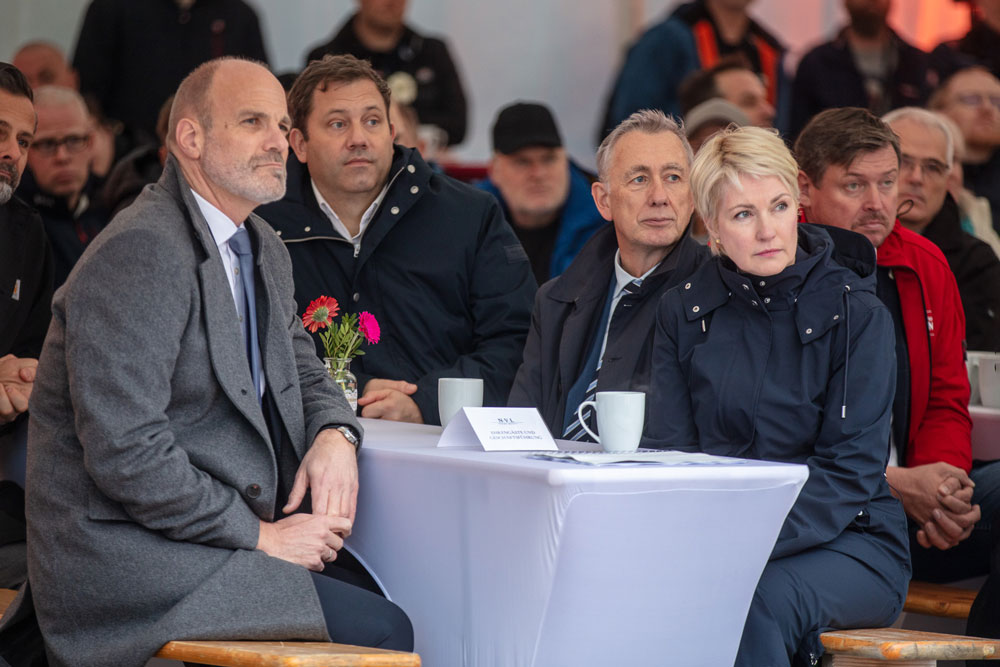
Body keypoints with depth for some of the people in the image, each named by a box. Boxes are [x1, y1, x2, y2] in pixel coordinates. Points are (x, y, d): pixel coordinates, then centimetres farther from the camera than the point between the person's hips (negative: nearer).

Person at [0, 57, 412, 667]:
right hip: (123, 562, -9)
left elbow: (305, 374, 29)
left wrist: (335, 435, 4)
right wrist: (260, 536, -16)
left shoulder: (264, 250, 16)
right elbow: (124, 454, -22)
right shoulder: (139, 254, -15)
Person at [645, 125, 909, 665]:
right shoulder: (684, 312, 8)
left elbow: (850, 470, -11)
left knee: (759, 597, -36)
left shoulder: (856, 314, -4)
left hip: (849, 543, -3)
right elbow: (670, 448, 4)